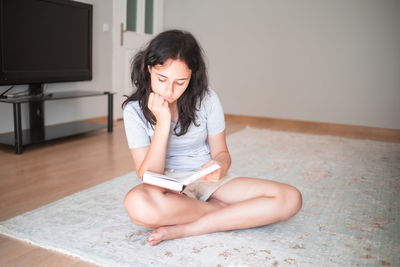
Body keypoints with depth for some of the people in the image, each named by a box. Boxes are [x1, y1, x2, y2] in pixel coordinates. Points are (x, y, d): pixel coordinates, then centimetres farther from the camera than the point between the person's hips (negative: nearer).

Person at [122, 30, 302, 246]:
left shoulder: (207, 99, -7)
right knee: (138, 204, -40)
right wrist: (163, 123, -23)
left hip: (207, 180, 2)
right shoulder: (134, 109, -9)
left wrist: (220, 166, -22)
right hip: (167, 187, -1)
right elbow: (147, 175, -13)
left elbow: (221, 152, 2)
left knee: (290, 199, -18)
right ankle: (231, 212, -13)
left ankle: (184, 229, -20)